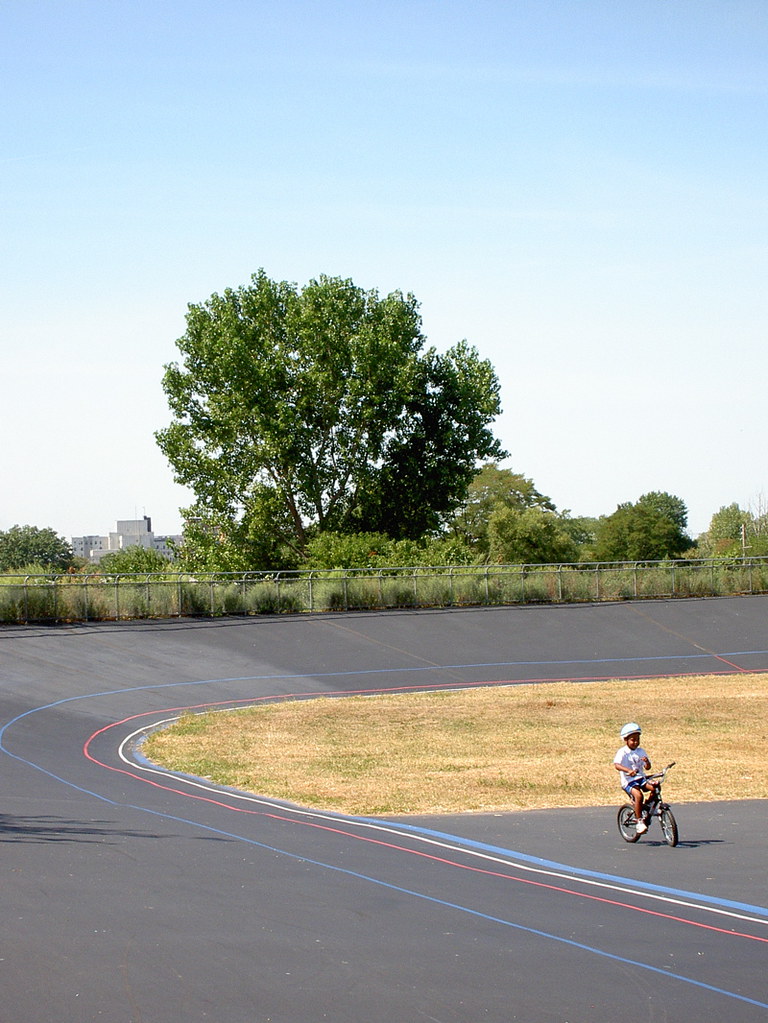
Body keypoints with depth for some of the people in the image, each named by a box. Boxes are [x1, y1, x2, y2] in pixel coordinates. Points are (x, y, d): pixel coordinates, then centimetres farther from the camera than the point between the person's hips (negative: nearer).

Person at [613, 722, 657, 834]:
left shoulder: (641, 751, 12)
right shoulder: (622, 752, -6)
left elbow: (647, 767, 10)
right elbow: (616, 765, -22)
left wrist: (647, 761, -14)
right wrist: (628, 770, -38)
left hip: (641, 778, 6)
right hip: (628, 781, -6)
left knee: (655, 787, -19)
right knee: (638, 795, -31)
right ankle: (639, 821, -22)